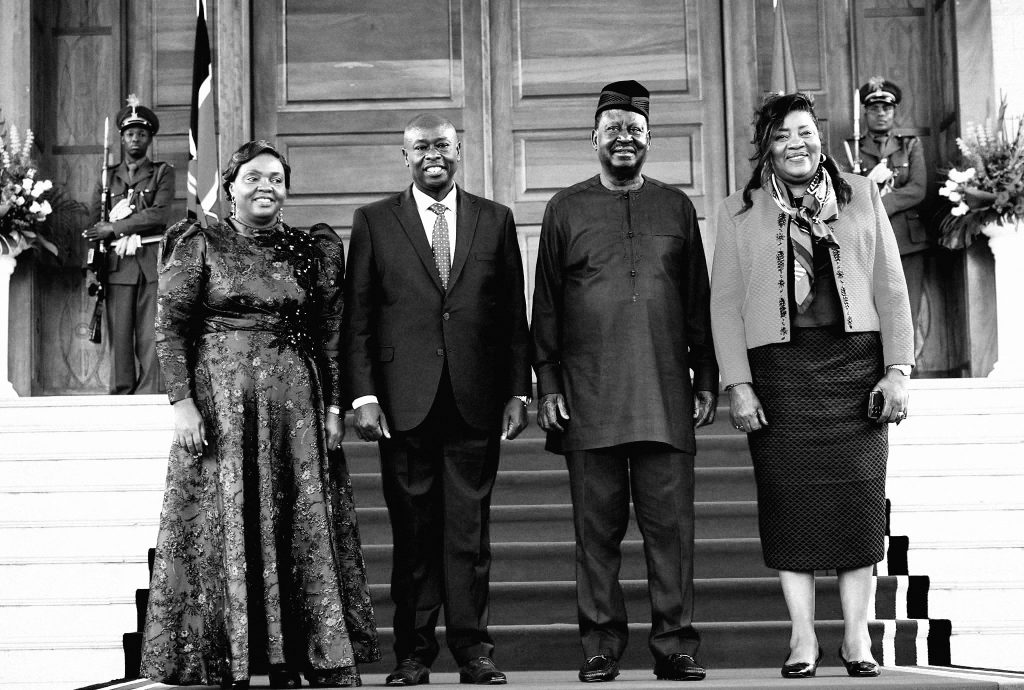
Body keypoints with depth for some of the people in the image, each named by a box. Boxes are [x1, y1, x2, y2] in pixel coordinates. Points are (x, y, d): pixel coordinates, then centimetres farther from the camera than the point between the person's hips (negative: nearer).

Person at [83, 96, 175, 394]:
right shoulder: (107, 176, 17)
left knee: (150, 337, -7)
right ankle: (121, 398, 0)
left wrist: (114, 228, -8)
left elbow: (160, 214, -6)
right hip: (118, 265, 2)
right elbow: (95, 227, 13)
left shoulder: (163, 172, 10)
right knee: (120, 338, -2)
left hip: (152, 265, -2)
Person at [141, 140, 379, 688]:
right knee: (224, 533, 1)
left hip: (295, 406, 3)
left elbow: (330, 335, 9)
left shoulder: (312, 250, 10)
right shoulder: (200, 246, 2)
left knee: (300, 531, 3)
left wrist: (333, 406, 3)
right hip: (219, 402, -3)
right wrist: (181, 402, -12)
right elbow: (170, 329, -3)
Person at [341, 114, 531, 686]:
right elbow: (358, 317, 4)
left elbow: (514, 315, 10)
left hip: (477, 402, 1)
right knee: (413, 532, 4)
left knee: (470, 530, 3)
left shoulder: (496, 220, 11)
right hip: (405, 401, -1)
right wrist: (363, 396, -5)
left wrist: (518, 391, 3)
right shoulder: (374, 222, 7)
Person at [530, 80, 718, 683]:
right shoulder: (566, 208, 10)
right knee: (597, 527, 3)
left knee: (671, 524, 0)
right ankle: (602, 647, 11)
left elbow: (698, 300, 13)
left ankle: (675, 645, 7)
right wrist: (548, 383, 1)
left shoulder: (677, 206, 13)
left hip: (666, 395, 1)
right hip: (589, 396, 0)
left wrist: (707, 379, 7)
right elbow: (546, 304, 8)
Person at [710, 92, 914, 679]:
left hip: (854, 365, 1)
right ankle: (803, 637, 8)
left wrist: (897, 370, 0)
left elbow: (891, 289, 8)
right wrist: (737, 384, -4)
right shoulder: (740, 213, 8)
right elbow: (725, 304, 4)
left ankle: (857, 636, 9)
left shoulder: (862, 196, 10)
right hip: (778, 367, 0)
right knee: (789, 501, -1)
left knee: (860, 497, -1)